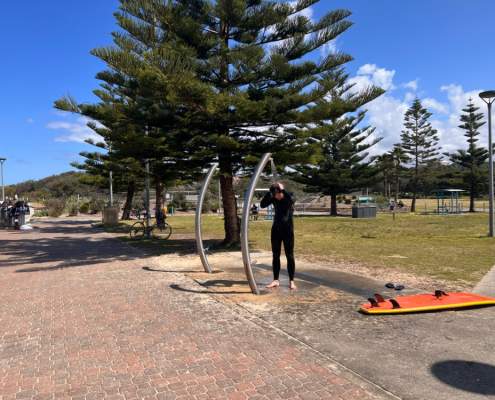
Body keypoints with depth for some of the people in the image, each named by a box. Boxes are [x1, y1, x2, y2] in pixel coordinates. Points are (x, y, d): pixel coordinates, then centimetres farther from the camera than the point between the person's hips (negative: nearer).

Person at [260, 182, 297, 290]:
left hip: (288, 229, -3)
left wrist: (282, 189, -27)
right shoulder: (273, 199, 0)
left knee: (290, 256, 0)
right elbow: (262, 205, -13)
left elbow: (291, 200, -31)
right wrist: (269, 192, -20)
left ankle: (292, 281, 5)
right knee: (275, 255, 6)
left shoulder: (289, 197, -8)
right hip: (276, 229, 3)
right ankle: (276, 280, 14)